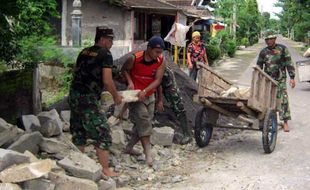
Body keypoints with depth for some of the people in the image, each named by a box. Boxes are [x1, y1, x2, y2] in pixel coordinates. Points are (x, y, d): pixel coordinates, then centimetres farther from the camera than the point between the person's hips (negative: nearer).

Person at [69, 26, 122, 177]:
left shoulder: (84, 52, 14)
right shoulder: (105, 54, -6)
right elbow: (107, 81, -13)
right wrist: (116, 96, 2)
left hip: (74, 95, 8)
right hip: (88, 98, -8)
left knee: (78, 132, 17)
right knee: (102, 133, 0)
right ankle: (105, 170, 2)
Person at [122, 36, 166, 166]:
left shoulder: (161, 61, -13)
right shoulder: (135, 58, -21)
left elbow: (157, 80, -14)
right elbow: (125, 69, -2)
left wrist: (145, 91, -27)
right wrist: (130, 82, -17)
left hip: (149, 95, 5)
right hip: (135, 94, -5)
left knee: (143, 124, 10)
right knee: (143, 121, -14)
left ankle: (129, 147, 28)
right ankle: (148, 154, -12)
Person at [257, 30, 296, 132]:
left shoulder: (282, 49, -1)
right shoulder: (263, 52, 6)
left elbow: (289, 64, -2)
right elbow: (259, 67, 14)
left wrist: (292, 77, -7)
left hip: (280, 79, -3)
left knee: (283, 100, -9)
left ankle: (285, 123, -6)